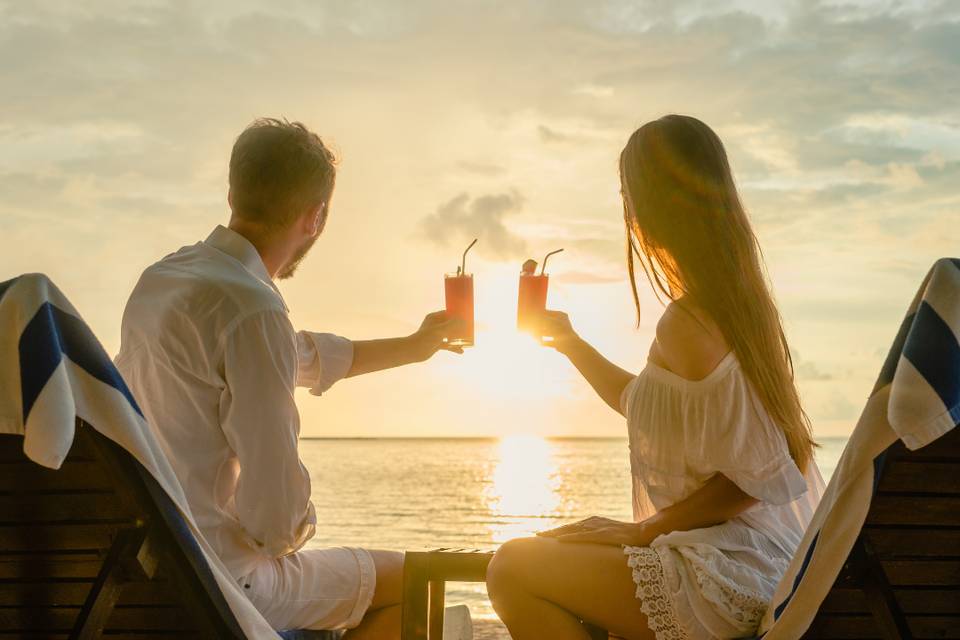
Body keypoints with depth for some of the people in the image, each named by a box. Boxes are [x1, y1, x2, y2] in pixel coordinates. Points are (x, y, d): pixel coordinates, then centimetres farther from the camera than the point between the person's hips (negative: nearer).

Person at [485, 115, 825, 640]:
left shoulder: (686, 325, -22)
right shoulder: (733, 301, 8)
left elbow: (750, 478, -23)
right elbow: (642, 404, 24)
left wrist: (647, 529, -13)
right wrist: (569, 342, 28)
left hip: (732, 575, -10)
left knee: (512, 569, -11)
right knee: (550, 547, 22)